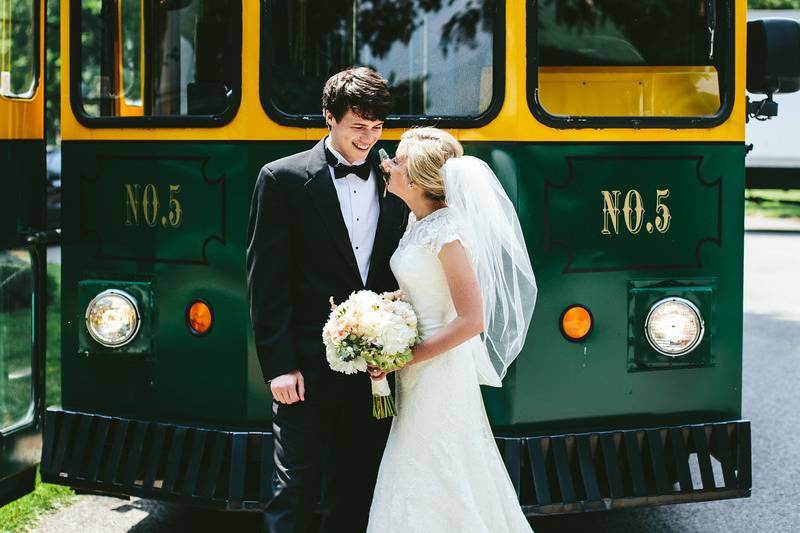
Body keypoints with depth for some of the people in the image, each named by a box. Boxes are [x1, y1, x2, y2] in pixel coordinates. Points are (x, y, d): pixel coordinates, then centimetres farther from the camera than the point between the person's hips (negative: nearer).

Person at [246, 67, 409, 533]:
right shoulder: (283, 178, -3)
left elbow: (401, 275, 11)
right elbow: (266, 280, -6)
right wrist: (279, 365, -11)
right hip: (308, 369, -4)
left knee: (356, 493, 11)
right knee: (295, 493, -1)